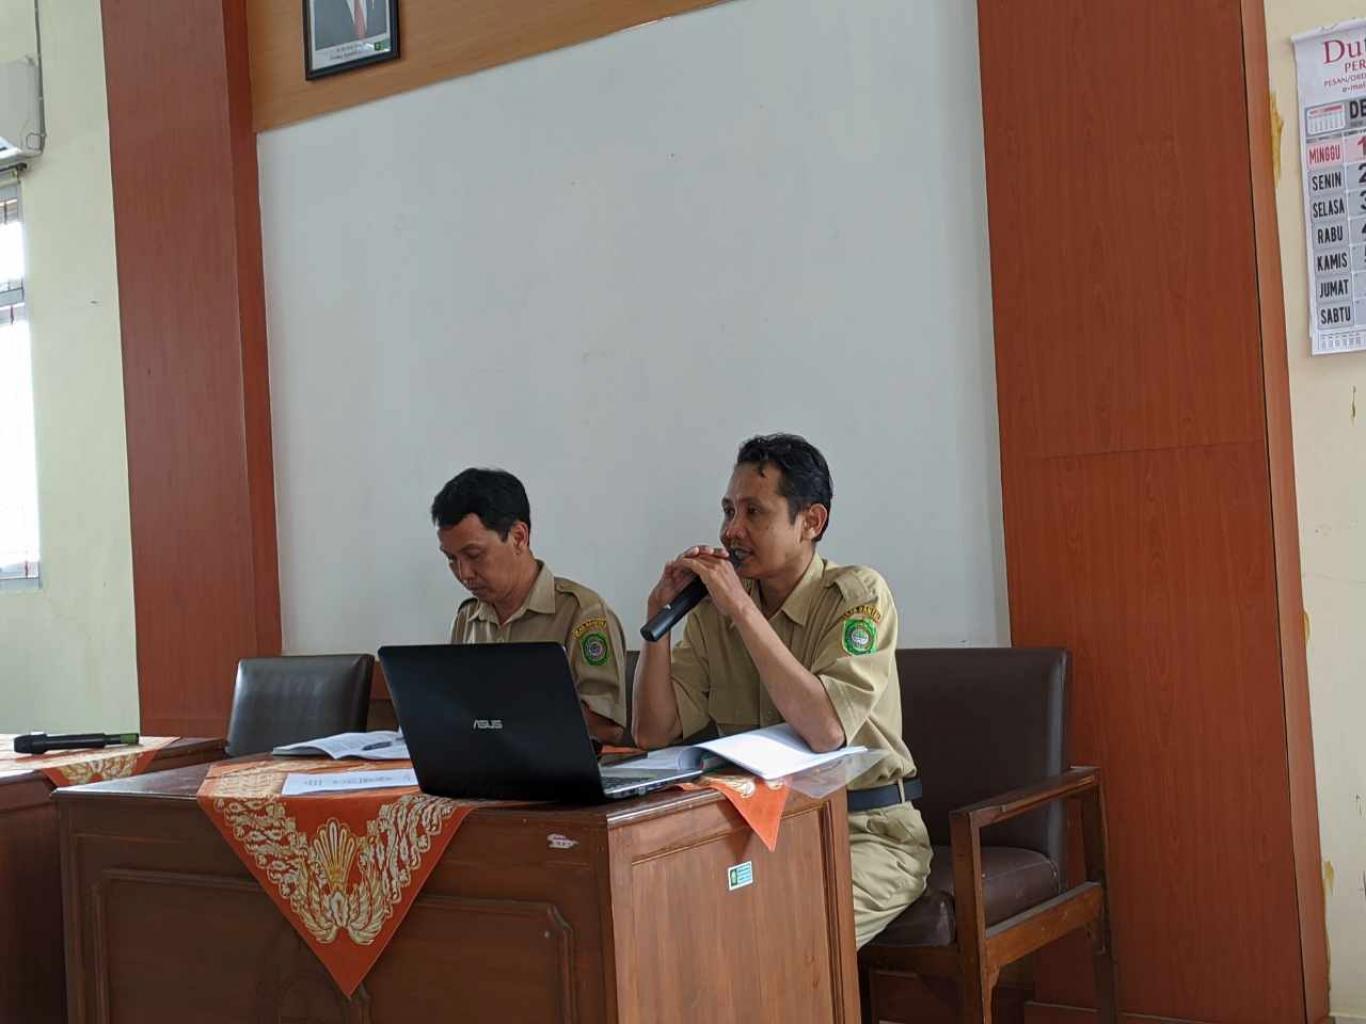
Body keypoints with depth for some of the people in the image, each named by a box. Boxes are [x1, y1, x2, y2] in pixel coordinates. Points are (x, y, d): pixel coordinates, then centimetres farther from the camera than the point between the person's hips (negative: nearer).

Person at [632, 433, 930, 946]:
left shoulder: (858, 595, -11)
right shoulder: (713, 611, 5)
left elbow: (825, 730, -26)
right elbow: (654, 733, 1)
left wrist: (742, 609, -24)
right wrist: (660, 613, -8)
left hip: (866, 831, -4)